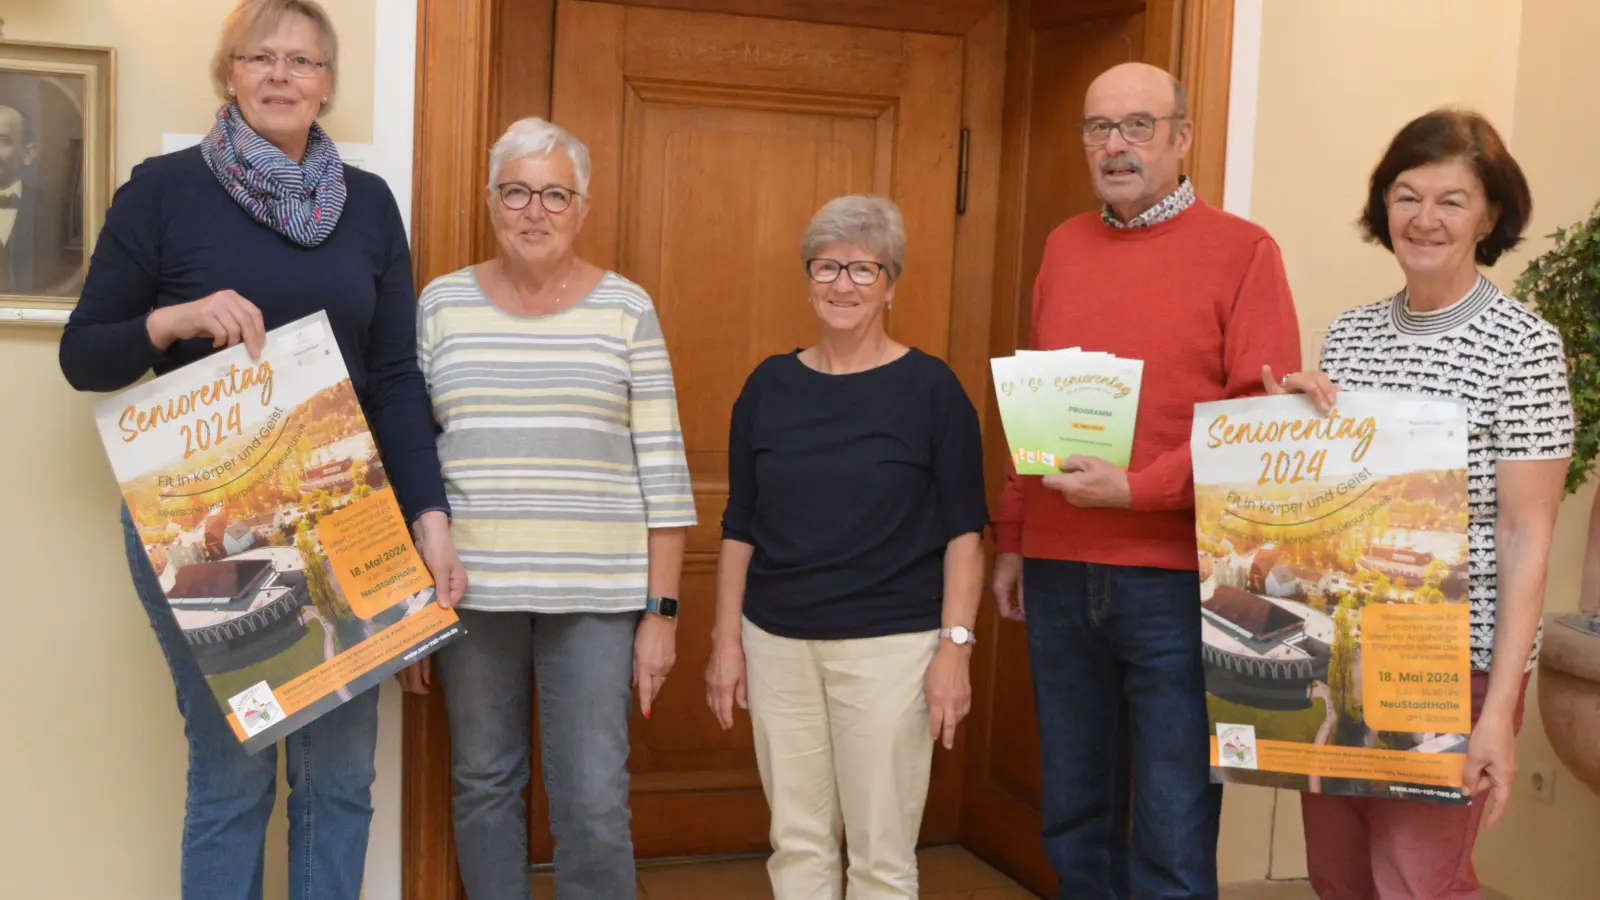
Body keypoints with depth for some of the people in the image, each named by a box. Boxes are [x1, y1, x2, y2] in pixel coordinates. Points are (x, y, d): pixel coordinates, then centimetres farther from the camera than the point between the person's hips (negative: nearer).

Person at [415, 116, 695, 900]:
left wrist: (661, 611, -4)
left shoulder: (624, 308, 0)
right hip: (472, 588, 2)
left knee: (595, 805, 0)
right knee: (483, 784, 13)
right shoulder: (442, 303, 5)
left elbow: (662, 467, -1)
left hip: (596, 592, -2)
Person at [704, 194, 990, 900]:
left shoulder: (930, 387, -3)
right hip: (776, 643, 4)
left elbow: (962, 531, -4)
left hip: (890, 645, -3)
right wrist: (726, 641, 6)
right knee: (796, 842, 11)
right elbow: (739, 528, 10)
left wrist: (955, 645, -11)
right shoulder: (769, 386, 7)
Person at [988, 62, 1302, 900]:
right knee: (1072, 815, 12)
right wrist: (1010, 540, 14)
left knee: (1173, 832, 0)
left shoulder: (1242, 251, -2)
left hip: (1176, 578, -4)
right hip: (1058, 573, 5)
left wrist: (1137, 488, -16)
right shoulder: (1064, 246, 13)